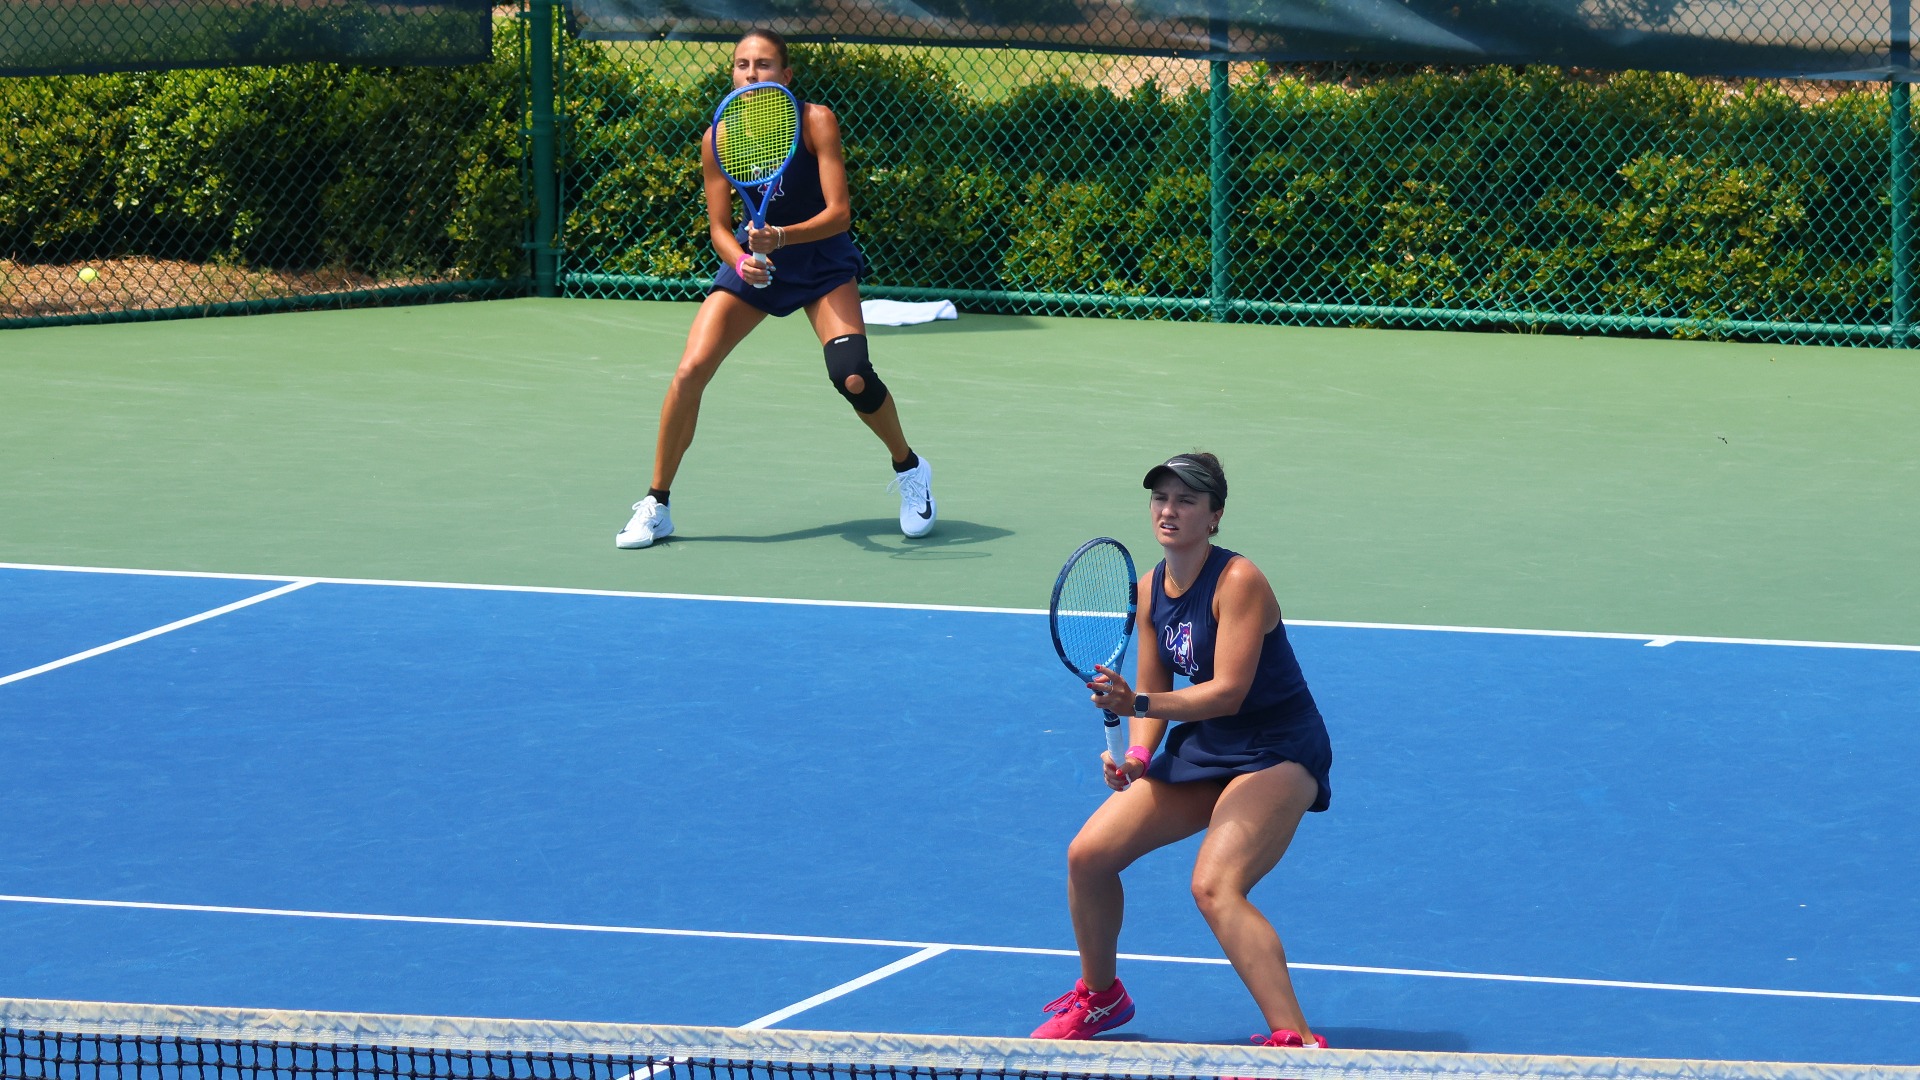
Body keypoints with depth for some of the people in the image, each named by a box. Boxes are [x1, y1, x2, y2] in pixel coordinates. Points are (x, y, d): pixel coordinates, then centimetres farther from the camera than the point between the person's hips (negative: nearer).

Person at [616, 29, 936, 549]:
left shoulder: (815, 122, -20)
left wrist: (781, 237, -39)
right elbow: (719, 226, -5)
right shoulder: (719, 139, -13)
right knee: (690, 372, -14)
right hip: (752, 261, 2)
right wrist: (741, 261, -27)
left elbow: (839, 212, -23)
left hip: (822, 262, -2)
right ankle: (655, 506, 1)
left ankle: (909, 468, 11)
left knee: (852, 377, -20)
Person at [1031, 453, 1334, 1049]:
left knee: (1214, 887, -29)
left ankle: (1295, 1041, -30)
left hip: (1276, 751, -8)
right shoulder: (1151, 590, 3)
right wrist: (1137, 756, -10)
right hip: (1202, 750, 8)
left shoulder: (1238, 581, -21)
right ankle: (1100, 996, 28)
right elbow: (1155, 694, 9)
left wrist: (1139, 704, -36)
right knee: (1089, 854, 3)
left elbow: (1228, 691, -28)